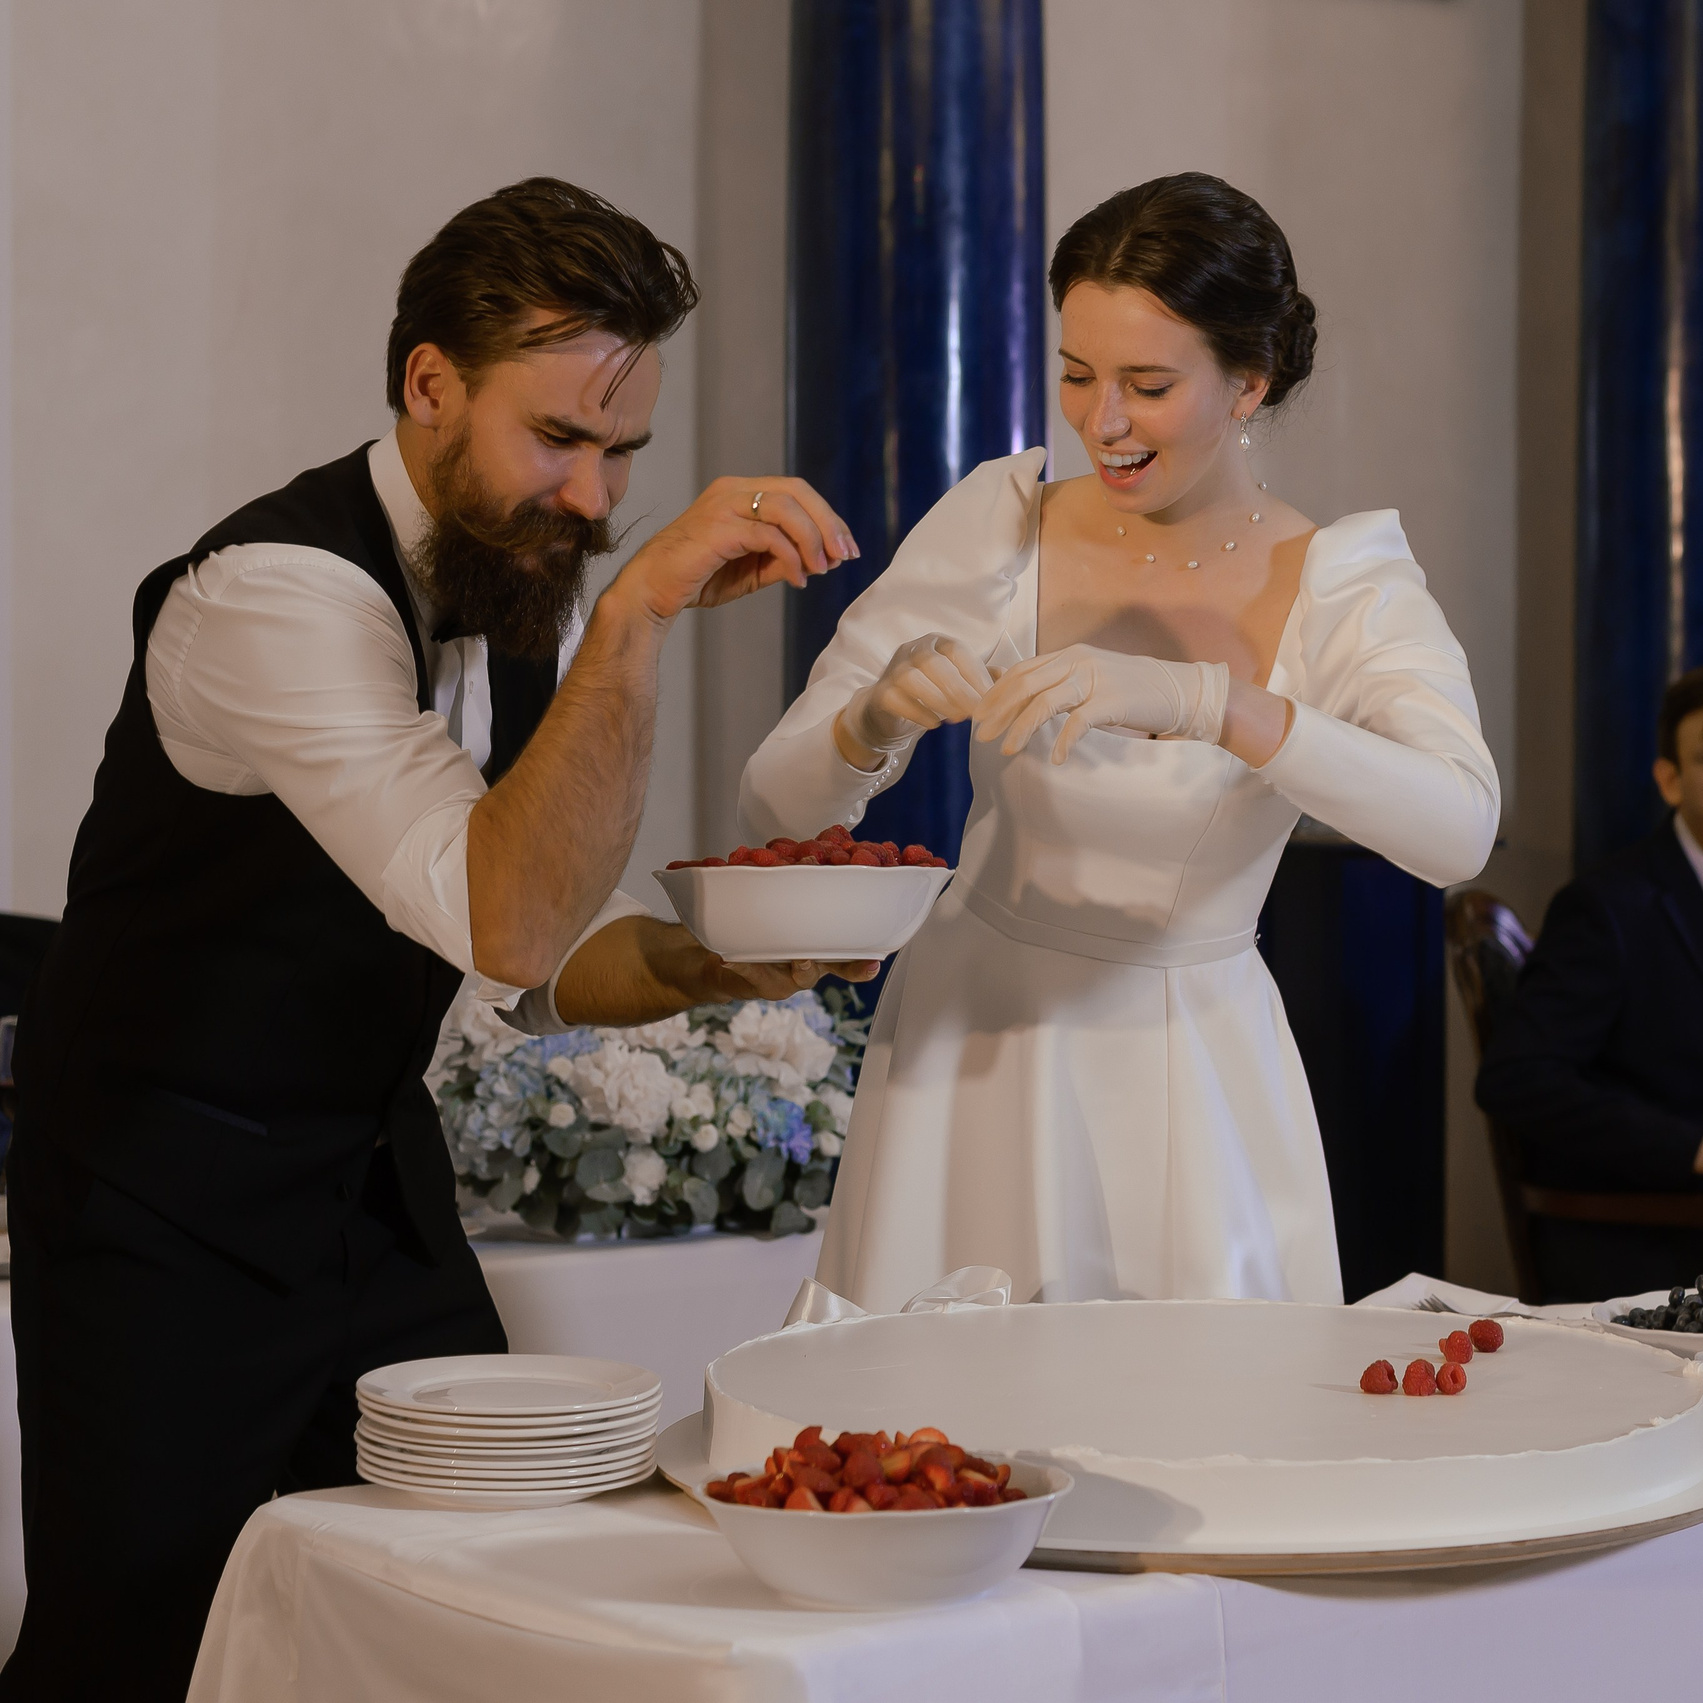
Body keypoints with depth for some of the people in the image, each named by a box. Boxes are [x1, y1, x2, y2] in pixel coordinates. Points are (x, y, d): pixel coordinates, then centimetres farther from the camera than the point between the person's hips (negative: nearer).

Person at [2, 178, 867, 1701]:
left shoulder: (534, 590, 3)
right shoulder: (279, 589, -24)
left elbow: (553, 959, 10)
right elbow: (505, 925, -35)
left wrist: (700, 962, -11)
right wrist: (639, 609, -40)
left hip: (381, 1184, 8)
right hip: (168, 1216, -8)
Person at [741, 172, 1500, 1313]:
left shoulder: (1348, 588, -10)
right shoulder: (998, 525, -8)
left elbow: (1460, 831, -30)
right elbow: (776, 807, -8)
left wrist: (1192, 696, -40)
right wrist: (873, 722, -31)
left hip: (1200, 1080, 0)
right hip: (976, 1053, 0)